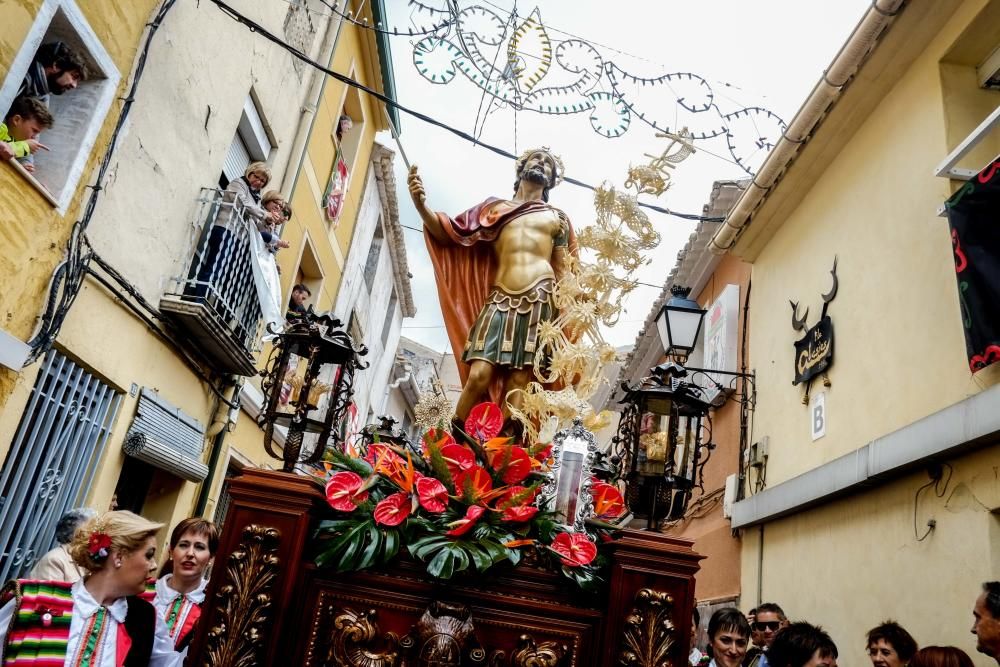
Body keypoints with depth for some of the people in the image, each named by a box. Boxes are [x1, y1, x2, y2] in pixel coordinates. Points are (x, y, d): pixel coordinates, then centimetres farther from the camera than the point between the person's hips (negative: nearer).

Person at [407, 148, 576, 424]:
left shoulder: (557, 218, 20)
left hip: (539, 301, 0)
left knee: (518, 383, -7)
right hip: (499, 301, 0)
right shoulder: (495, 208, 21)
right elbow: (448, 234, 14)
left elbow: (562, 271, 15)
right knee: (478, 376, -14)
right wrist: (421, 205, -4)